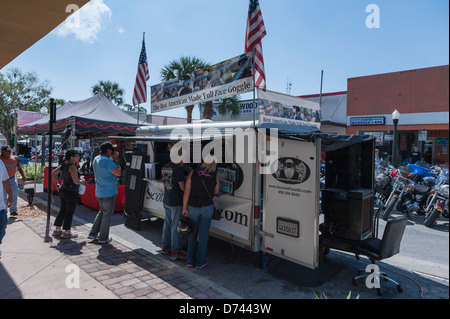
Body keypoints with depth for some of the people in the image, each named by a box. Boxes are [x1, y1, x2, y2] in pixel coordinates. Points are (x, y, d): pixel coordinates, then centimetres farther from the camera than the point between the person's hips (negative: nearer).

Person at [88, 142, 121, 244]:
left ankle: (93, 233, 29)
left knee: (102, 212, 24)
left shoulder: (96, 159, 9)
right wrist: (115, 160, -12)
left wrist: (113, 159, 8)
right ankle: (103, 238, 14)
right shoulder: (107, 161, -22)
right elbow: (118, 173, -21)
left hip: (99, 192, 9)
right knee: (107, 214, 4)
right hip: (108, 193, -9)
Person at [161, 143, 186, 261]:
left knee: (167, 223, 19)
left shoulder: (165, 168, 6)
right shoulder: (178, 170, -20)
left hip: (166, 201, 8)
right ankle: (175, 252, 12)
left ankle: (165, 247, 32)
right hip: (176, 203, -8)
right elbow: (183, 188, -18)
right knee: (175, 226, 2)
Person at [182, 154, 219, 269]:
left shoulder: (193, 173, -8)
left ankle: (190, 260, 24)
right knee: (203, 235, 11)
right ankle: (200, 262, 18)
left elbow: (186, 192, -10)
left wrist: (184, 208, -5)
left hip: (193, 208, 1)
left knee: (193, 233, 17)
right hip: (207, 208, -1)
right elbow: (216, 192, 6)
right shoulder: (215, 176, -7)